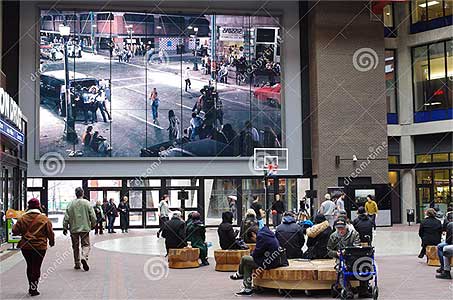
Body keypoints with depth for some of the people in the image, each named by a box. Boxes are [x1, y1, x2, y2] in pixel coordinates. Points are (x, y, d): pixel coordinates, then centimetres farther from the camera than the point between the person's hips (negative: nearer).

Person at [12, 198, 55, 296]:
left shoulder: (22, 218, -3)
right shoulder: (44, 219, -8)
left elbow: (15, 231, 2)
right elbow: (50, 232, -2)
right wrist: (52, 242, 15)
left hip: (25, 247, 3)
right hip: (40, 247, -3)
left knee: (30, 266, 17)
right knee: (36, 267, 4)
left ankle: (31, 286, 26)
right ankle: (33, 288, 3)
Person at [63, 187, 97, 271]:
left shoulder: (71, 204, -2)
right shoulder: (87, 203, -4)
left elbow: (66, 217, -2)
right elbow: (93, 216, -3)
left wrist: (65, 228, 7)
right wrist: (93, 224, 13)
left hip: (74, 229, 2)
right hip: (85, 228, -1)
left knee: (75, 247, 12)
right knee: (86, 244, 4)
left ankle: (77, 264, 16)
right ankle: (84, 257, -22)